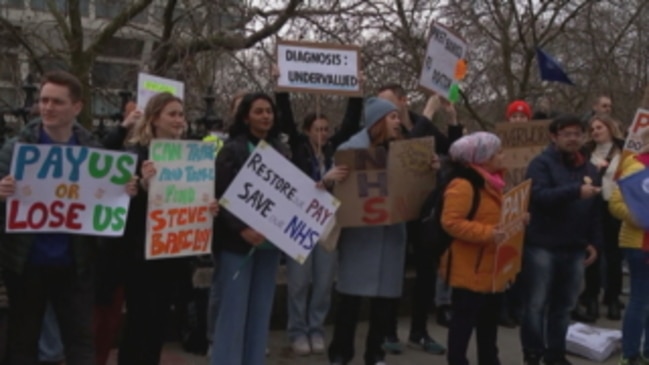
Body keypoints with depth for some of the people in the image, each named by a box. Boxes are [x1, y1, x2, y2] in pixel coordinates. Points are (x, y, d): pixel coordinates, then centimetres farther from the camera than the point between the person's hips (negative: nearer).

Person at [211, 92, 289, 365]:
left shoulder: (281, 150, 11)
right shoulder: (232, 150, -5)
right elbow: (221, 195, -11)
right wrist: (241, 228, -21)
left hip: (270, 240, 5)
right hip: (237, 241, -5)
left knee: (261, 311, 10)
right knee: (233, 311, -2)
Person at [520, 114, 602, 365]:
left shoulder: (590, 169, 13)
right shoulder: (542, 163, -6)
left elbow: (595, 210, 18)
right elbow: (539, 196, -23)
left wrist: (593, 242, 11)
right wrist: (576, 191, -30)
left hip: (574, 249, 5)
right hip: (542, 246, -5)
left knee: (564, 306, 12)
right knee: (536, 304, 2)